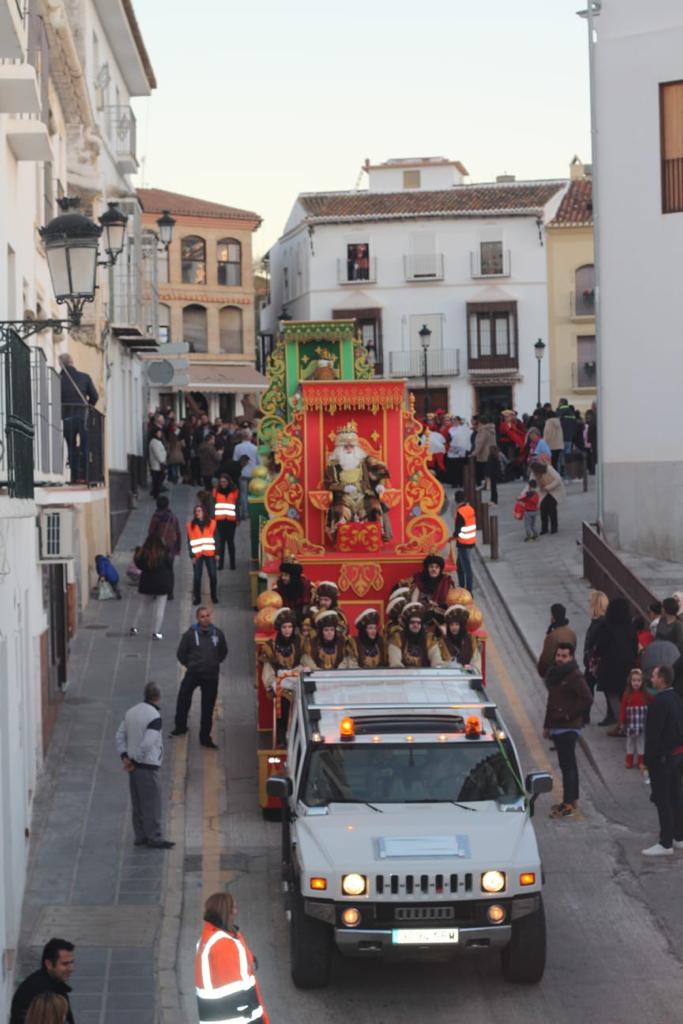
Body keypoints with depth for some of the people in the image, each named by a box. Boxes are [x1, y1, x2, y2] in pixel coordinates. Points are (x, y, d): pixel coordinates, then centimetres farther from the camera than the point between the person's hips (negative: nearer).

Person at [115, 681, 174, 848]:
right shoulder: (154, 717, -18)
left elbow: (120, 735, 9)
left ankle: (140, 836, 19)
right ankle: (154, 839, 3)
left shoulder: (131, 712, 7)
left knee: (138, 803, 13)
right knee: (152, 803, -1)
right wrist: (135, 761, -13)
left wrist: (124, 757, 2)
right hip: (148, 766, -8)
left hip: (134, 766, 8)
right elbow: (147, 744, -24)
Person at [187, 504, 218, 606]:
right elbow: (189, 541, 4)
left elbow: (216, 538, 6)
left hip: (210, 553, 0)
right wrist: (192, 555, -3)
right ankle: (197, 597, 6)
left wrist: (217, 553, 0)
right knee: (197, 577, -3)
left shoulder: (211, 523, 6)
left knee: (213, 576, -1)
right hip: (197, 554, 0)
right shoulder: (191, 525, 5)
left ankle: (214, 597, 12)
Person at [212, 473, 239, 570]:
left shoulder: (234, 492, 6)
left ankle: (232, 563, 2)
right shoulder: (216, 492, 9)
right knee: (221, 541, -2)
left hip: (231, 520, -1)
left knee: (230, 541, -1)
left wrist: (237, 519, -1)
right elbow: (213, 506, 7)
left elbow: (237, 506, 5)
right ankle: (220, 563, -3)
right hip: (220, 520, 1)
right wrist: (212, 518, -1)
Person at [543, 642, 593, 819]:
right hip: (557, 727, 9)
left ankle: (568, 804, -12)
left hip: (568, 727, -9)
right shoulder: (554, 674, 13)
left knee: (567, 764, -11)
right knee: (568, 764, 16)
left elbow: (587, 699, -22)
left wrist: (570, 715, -17)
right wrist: (547, 725, 22)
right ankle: (572, 799, 25)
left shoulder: (574, 676, -14)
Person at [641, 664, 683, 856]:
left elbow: (653, 733, -22)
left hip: (662, 757, -9)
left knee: (662, 799, -4)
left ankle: (666, 844, -1)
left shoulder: (659, 702, -21)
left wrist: (647, 759, -15)